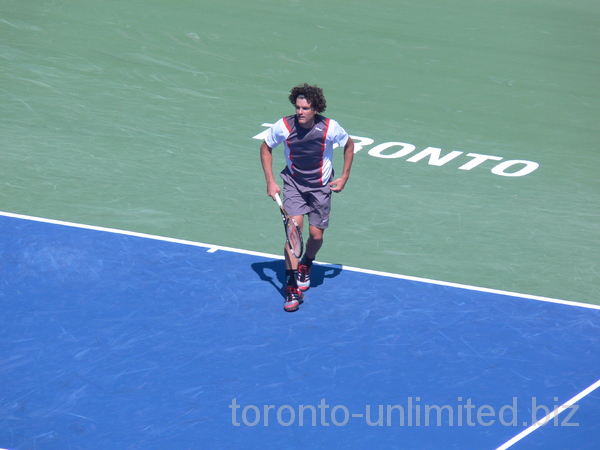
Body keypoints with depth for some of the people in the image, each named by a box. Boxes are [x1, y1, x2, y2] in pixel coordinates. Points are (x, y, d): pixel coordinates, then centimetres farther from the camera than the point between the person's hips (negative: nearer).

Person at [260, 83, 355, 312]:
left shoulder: (330, 128, -20)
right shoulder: (283, 126, -18)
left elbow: (349, 145, 2)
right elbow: (265, 148, 0)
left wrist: (344, 177, -1)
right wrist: (270, 181, -4)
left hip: (321, 186, 1)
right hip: (293, 183, -1)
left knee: (316, 235, 2)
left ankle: (306, 266, 37)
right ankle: (292, 285, -16)